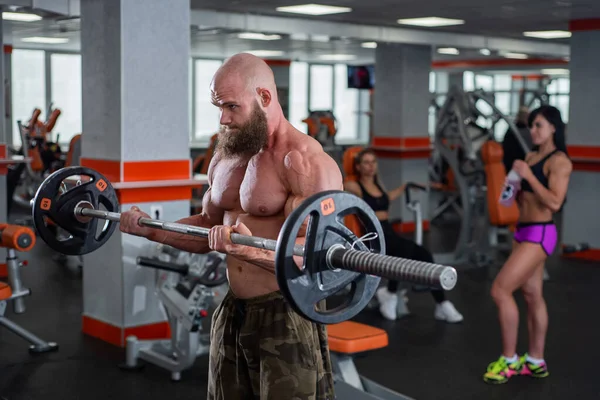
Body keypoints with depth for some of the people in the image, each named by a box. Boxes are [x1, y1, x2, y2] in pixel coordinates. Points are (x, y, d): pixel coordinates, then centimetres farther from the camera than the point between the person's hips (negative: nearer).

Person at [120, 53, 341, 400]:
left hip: (286, 317, -8)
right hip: (232, 314, 8)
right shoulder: (226, 156, 11)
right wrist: (150, 229, 7)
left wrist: (251, 250, -41)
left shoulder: (306, 162, -16)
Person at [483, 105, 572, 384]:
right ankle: (535, 362, 20)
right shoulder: (531, 157, 14)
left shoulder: (559, 161, -11)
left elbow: (554, 203, -22)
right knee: (532, 295, 12)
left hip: (540, 234, -9)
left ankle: (509, 360, -2)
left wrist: (528, 176, -22)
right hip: (523, 231, 9)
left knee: (500, 290, -13)